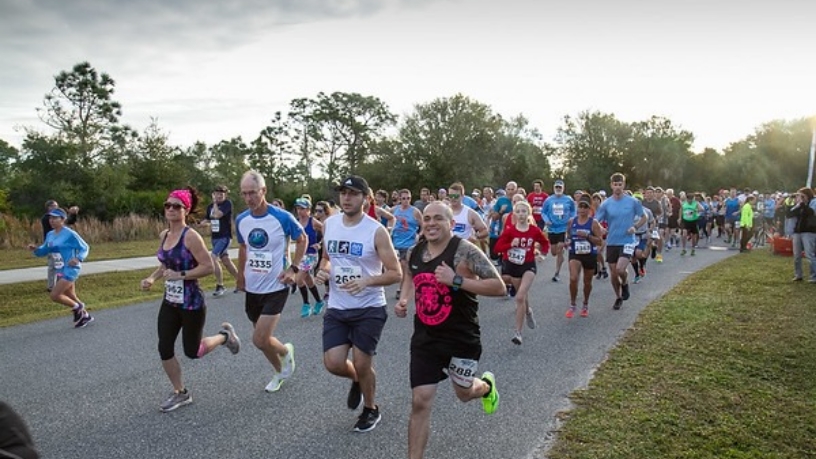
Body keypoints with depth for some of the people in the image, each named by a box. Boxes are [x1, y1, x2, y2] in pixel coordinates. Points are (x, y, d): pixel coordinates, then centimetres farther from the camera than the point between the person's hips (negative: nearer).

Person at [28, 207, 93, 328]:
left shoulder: (70, 234, -14)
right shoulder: (50, 235, 8)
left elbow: (84, 247, -10)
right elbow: (44, 251, 17)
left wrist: (78, 259, -26)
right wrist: (35, 249, -4)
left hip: (70, 270, -8)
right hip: (59, 271, 8)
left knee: (55, 296, -14)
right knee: (70, 297, 16)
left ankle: (77, 307, 8)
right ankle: (85, 316, 33)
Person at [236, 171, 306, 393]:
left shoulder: (282, 217, -17)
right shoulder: (241, 220, -2)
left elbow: (302, 240, -2)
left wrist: (293, 268, -11)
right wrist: (240, 275, 19)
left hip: (276, 287, -5)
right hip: (252, 288, 5)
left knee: (259, 340, -10)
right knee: (261, 338, 15)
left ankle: (286, 351, 22)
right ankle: (279, 371, 40)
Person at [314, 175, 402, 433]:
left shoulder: (376, 231, -14)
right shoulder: (329, 225, 1)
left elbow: (396, 274, -13)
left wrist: (366, 281, -29)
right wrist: (322, 271, -5)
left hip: (369, 309, -4)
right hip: (337, 308, 4)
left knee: (361, 364, 2)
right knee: (333, 364, -3)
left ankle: (371, 410, 32)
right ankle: (357, 381, 35)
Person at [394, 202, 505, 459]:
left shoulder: (465, 251, -19)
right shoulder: (415, 252, -1)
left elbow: (499, 287, -22)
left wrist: (457, 280, -31)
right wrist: (403, 300, 2)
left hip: (461, 338, -3)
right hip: (425, 338, 4)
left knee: (464, 393, 19)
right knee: (420, 402, 0)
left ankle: (487, 385, 56)